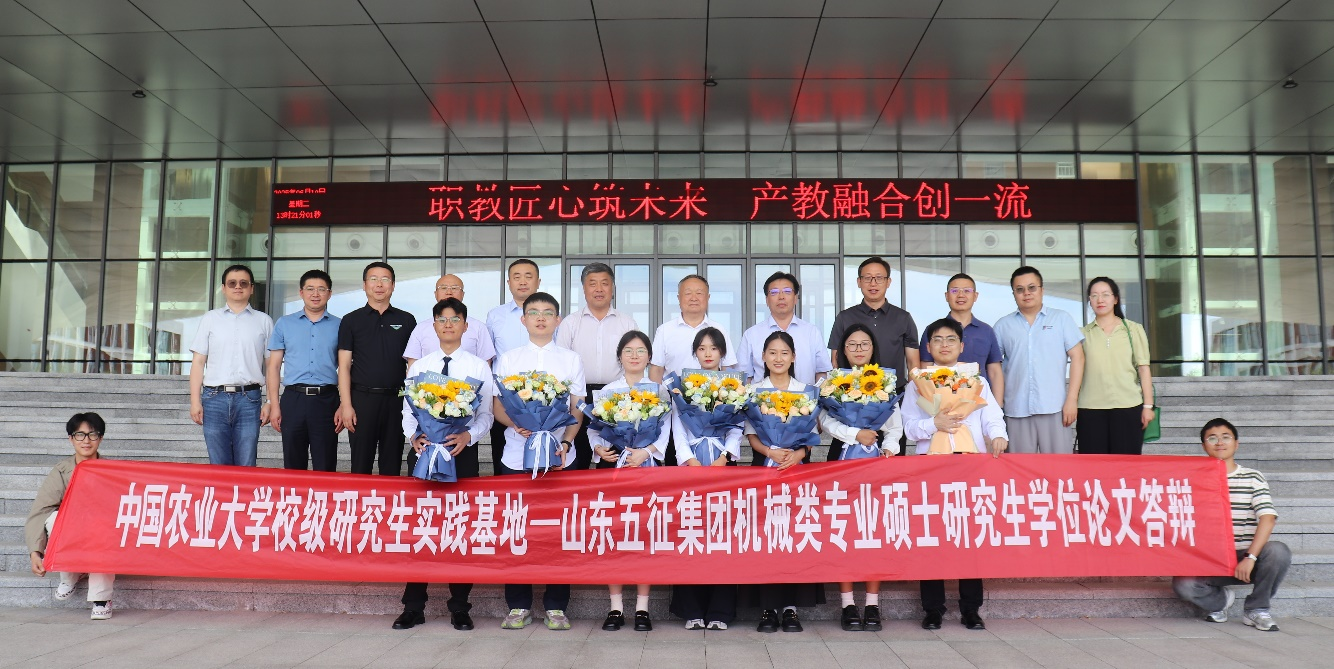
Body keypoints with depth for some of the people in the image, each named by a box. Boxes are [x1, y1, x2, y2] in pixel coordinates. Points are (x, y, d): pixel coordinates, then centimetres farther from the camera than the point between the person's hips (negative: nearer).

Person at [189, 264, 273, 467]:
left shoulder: (264, 321, 11)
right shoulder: (210, 318, 14)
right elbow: (198, 362, 10)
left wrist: (271, 402, -2)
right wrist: (195, 401, 2)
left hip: (249, 399, -1)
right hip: (215, 397, 1)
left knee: (246, 466, -3)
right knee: (218, 465, 1)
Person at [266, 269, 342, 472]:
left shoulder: (339, 326, 8)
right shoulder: (284, 324, 12)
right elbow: (274, 366, 10)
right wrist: (274, 405, 2)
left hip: (326, 400, -1)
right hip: (293, 399, 1)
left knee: (325, 468, 0)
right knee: (293, 466, 6)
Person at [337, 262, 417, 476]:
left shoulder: (406, 320, 9)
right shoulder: (351, 321, 6)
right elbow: (344, 366, 2)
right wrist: (346, 405, -7)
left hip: (396, 400, 1)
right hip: (362, 399, -1)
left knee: (392, 465, 6)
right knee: (360, 465, 2)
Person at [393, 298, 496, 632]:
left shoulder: (478, 366, 4)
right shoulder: (419, 366, 9)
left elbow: (486, 413, 1)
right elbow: (408, 410, 7)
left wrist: (468, 436, -18)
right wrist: (414, 436, -12)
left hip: (463, 450, -1)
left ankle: (459, 608, 13)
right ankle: (413, 607, 10)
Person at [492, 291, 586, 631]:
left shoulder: (571, 360, 10)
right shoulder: (508, 359, 10)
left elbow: (576, 409, 7)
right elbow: (498, 406, 7)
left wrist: (566, 442, -9)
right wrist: (515, 424, -15)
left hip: (559, 456, 0)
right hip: (516, 455, 0)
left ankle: (556, 606, 10)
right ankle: (518, 605, 13)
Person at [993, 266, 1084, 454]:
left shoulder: (1061, 319, 8)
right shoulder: (1003, 326, 11)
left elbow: (1077, 357, 4)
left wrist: (1072, 399, -5)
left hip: (1054, 408, -1)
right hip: (1016, 410, 1)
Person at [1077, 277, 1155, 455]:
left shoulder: (1134, 329, 9)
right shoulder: (1082, 333, 10)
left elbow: (1143, 369, 6)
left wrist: (1148, 405, 0)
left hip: (1128, 407, 0)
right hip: (1090, 409, 1)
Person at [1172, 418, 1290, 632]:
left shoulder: (1253, 479, 4)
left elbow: (1267, 519, -9)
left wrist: (1250, 557, -21)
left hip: (1246, 559, 0)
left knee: (1278, 551, -32)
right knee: (1182, 584, -29)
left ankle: (1256, 609, -6)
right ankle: (1220, 599, 9)